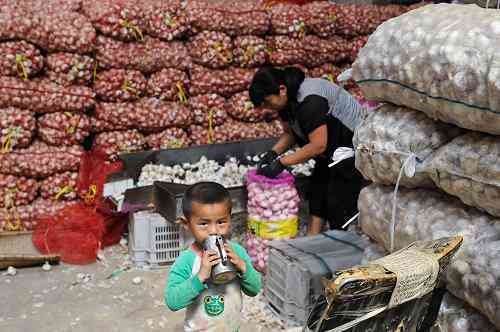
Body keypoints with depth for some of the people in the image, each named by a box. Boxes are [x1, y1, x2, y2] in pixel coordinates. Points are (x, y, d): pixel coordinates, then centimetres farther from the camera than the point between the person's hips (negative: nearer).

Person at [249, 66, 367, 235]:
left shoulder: (310, 101, -31)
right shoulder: (287, 99, -2)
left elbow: (318, 145, -30)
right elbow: (290, 132, 10)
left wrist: (281, 163, -26)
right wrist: (273, 153, -7)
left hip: (352, 143, -10)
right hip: (332, 148, 10)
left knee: (338, 200, -7)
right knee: (318, 190, 9)